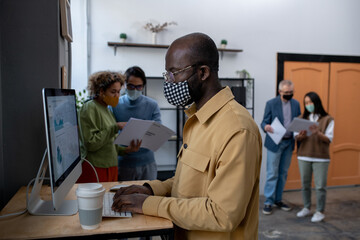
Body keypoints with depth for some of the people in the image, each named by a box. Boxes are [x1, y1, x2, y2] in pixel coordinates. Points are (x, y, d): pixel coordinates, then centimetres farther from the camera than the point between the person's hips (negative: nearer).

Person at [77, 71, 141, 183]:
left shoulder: (107, 110, 14)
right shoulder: (89, 108, -9)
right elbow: (91, 143, -17)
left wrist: (127, 149, 0)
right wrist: (115, 127, -17)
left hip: (110, 168, 7)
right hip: (95, 169, -7)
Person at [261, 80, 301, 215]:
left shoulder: (296, 104, 8)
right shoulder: (271, 104, -6)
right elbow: (264, 122, -8)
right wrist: (266, 127, -31)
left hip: (289, 143, 5)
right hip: (275, 143, -5)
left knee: (283, 173, 12)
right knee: (272, 174, -2)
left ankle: (278, 200, 25)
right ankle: (268, 202, 9)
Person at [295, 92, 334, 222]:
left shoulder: (328, 119, 0)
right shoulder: (303, 118, 9)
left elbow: (329, 139, -7)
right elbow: (296, 137, 5)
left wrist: (318, 133, -25)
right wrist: (300, 136, -18)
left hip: (320, 158, -3)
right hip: (304, 156, 3)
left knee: (320, 186, 0)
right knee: (305, 184, 10)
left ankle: (320, 212, 14)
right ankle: (306, 208, 24)